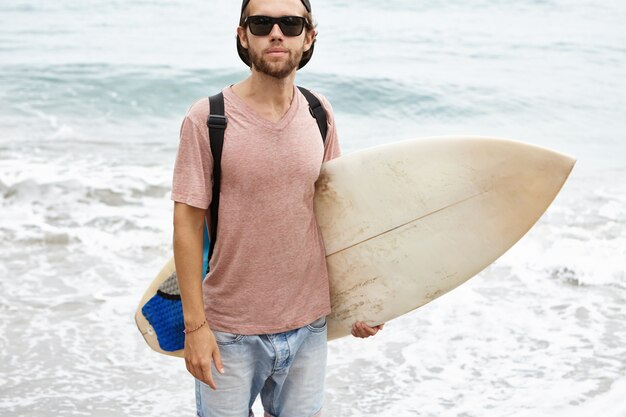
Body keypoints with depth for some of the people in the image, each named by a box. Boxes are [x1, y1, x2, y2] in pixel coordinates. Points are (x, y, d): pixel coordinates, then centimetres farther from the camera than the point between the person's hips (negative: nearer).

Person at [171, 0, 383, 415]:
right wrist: (195, 324, -11)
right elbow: (188, 225, -10)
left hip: (309, 324, 4)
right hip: (231, 331, -3)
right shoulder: (208, 119, -12)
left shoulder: (319, 113, 1)